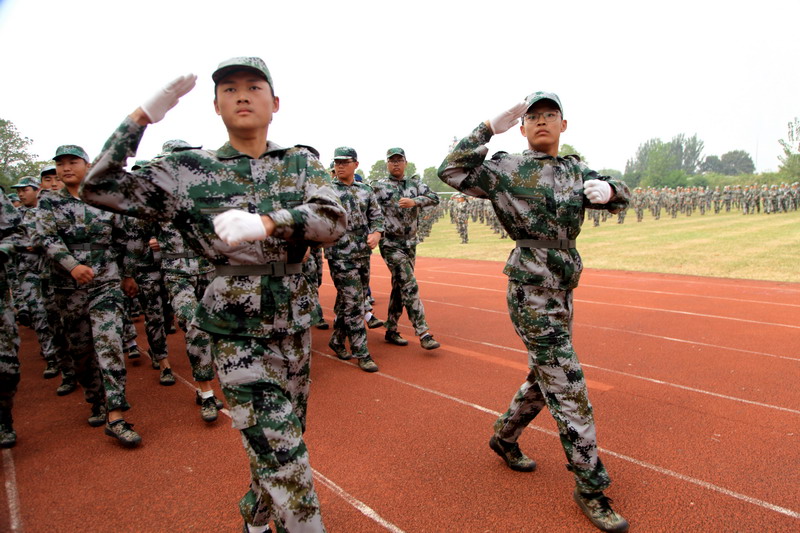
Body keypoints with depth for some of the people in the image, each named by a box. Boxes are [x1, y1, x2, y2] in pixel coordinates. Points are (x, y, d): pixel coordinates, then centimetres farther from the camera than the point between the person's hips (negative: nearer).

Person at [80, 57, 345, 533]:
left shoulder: (303, 162, 3)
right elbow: (100, 188, -4)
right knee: (284, 457, -6)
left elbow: (335, 220, -14)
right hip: (238, 331, -3)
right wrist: (144, 115, -11)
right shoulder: (190, 171, -1)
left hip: (296, 320, 4)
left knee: (284, 437, 20)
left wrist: (266, 222, -31)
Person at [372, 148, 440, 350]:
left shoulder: (414, 183, 8)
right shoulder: (378, 186, -2)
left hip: (410, 244, 5)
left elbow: (434, 197, -6)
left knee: (400, 288, 11)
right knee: (410, 286, -12)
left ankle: (391, 331, 23)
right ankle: (423, 334, -10)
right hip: (390, 244, -5)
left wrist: (414, 201, -23)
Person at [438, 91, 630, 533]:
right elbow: (451, 170, -13)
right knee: (567, 385, -4)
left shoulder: (575, 170, 12)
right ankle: (591, 488, 11)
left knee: (545, 377, 19)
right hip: (531, 289, -8)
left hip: (562, 289, 8)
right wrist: (490, 127, -16)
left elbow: (621, 197, 15)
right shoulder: (508, 169, -6)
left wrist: (607, 189, -8)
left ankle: (504, 438, 41)